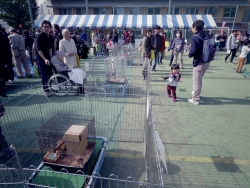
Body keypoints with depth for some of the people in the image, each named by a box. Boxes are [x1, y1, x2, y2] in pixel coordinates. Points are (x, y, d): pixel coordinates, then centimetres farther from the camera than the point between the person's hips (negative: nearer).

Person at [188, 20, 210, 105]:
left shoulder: (195, 37, -17)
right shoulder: (206, 35, 6)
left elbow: (193, 51, -23)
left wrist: (189, 54, -3)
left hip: (199, 62, -8)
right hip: (207, 61, 8)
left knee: (196, 81, 3)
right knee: (199, 79, 25)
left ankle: (195, 99, 11)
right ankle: (196, 92, 42)